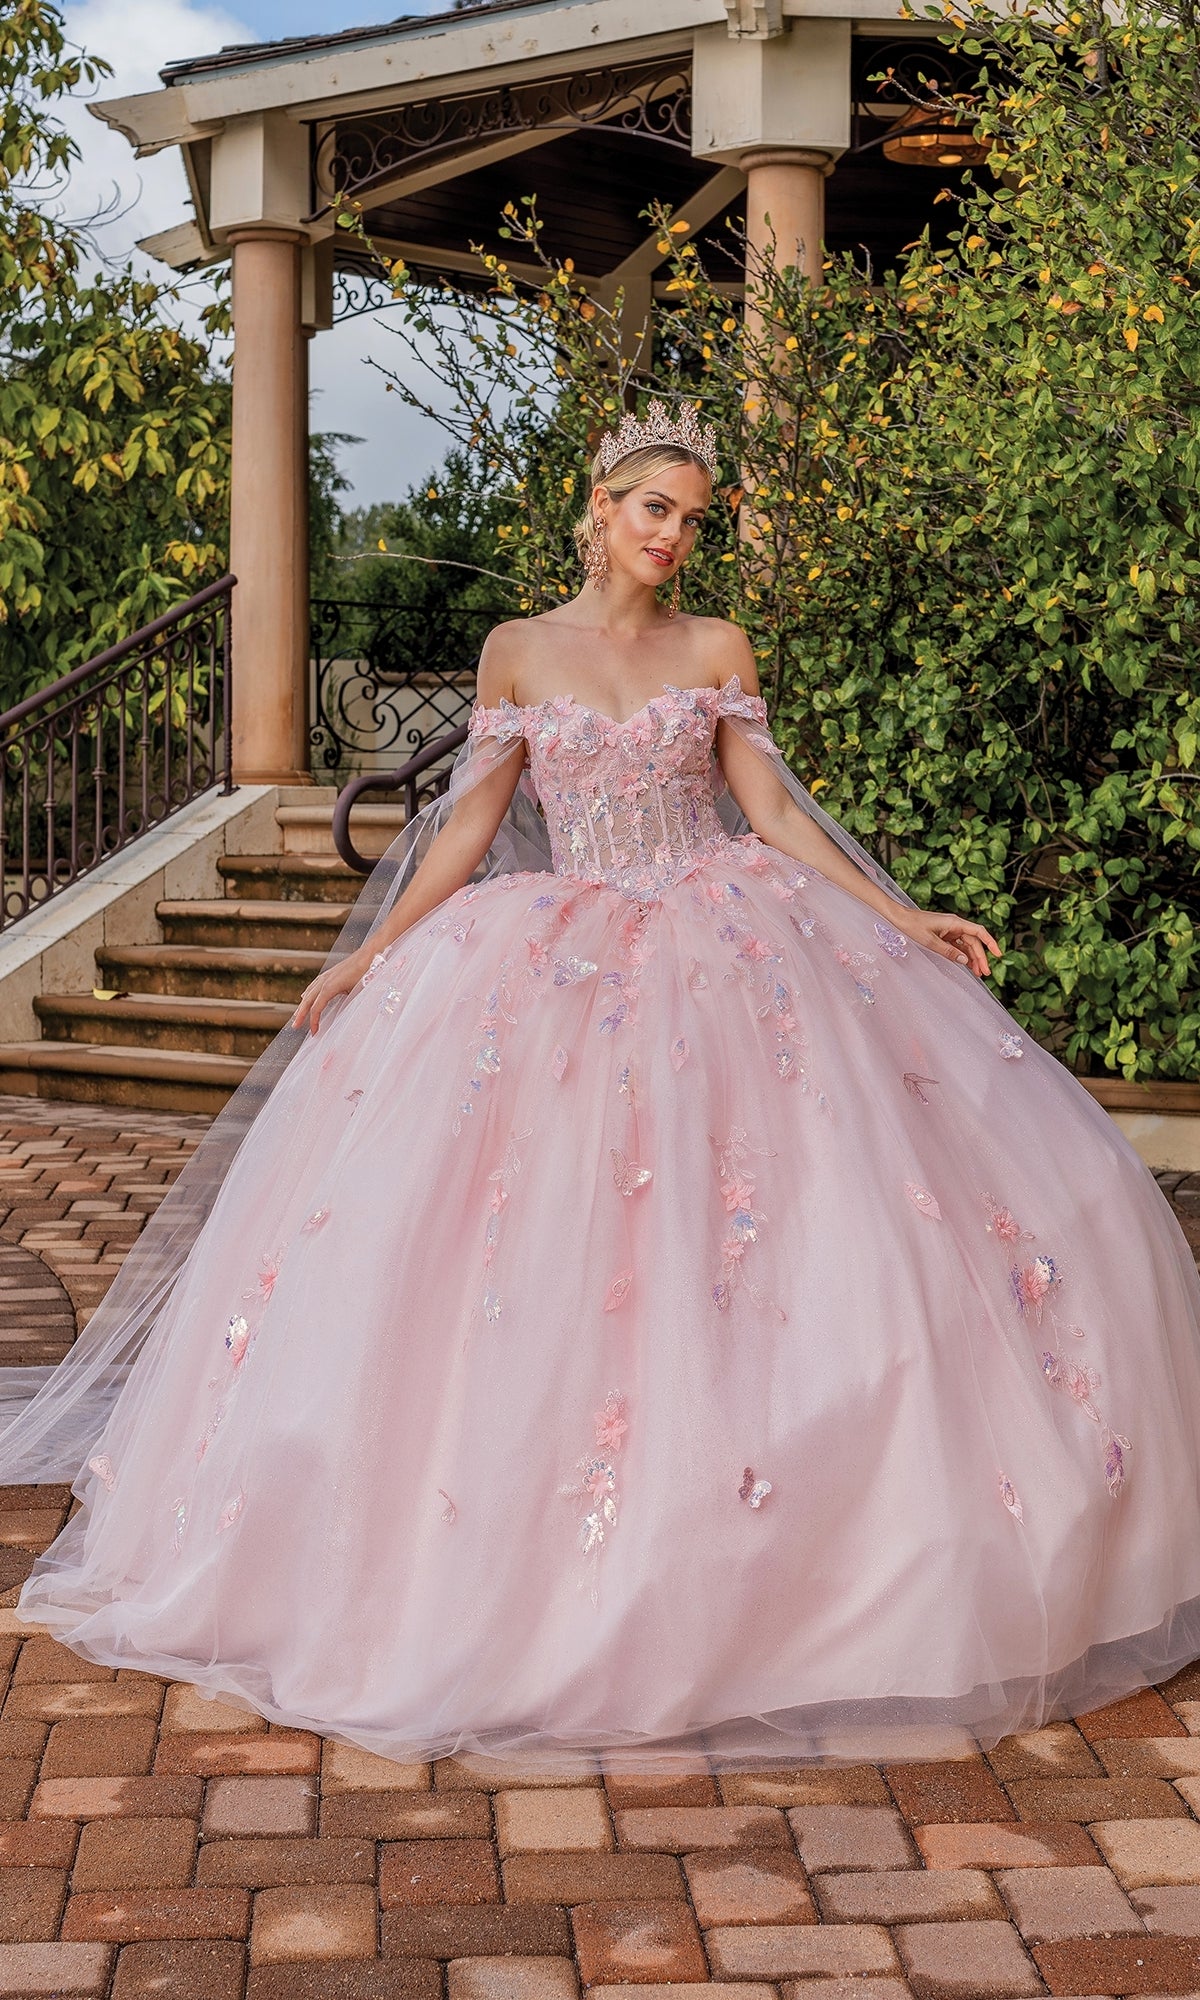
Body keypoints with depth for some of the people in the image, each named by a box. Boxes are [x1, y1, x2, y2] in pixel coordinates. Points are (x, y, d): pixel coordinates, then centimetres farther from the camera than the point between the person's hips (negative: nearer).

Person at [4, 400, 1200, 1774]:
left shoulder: (716, 651, 9)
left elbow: (774, 810, 5)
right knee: (543, 1236, -9)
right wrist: (377, 949, -1)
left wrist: (903, 918, -3)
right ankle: (539, 1531, 3)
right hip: (560, 960, 0)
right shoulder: (518, 653, 8)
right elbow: (475, 812, 6)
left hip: (725, 949, 0)